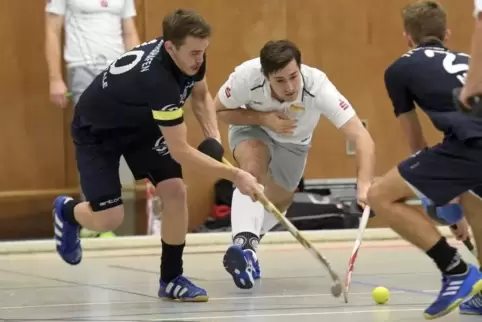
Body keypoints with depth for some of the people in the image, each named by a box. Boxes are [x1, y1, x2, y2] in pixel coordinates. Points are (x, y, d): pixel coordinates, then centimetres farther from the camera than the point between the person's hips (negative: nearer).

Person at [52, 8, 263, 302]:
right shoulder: (156, 79, -43)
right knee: (109, 219, -12)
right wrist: (235, 176, -39)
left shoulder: (189, 55, -20)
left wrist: (214, 137, -12)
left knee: (175, 191, -12)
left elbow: (201, 95, 4)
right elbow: (180, 151, -38)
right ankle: (67, 211, 24)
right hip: (97, 130, -7)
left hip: (140, 122, 7)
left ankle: (171, 279, 2)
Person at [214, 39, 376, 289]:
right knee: (253, 168, -34)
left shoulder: (318, 87, -42)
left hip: (293, 140, 2)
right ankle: (243, 241, -40)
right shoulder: (247, 77, -39)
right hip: (252, 127, -2)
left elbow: (362, 138, -46)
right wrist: (263, 118, -35)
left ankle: (247, 249, 43)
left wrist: (364, 185, -62)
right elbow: (219, 111, -19)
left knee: (278, 203, 15)